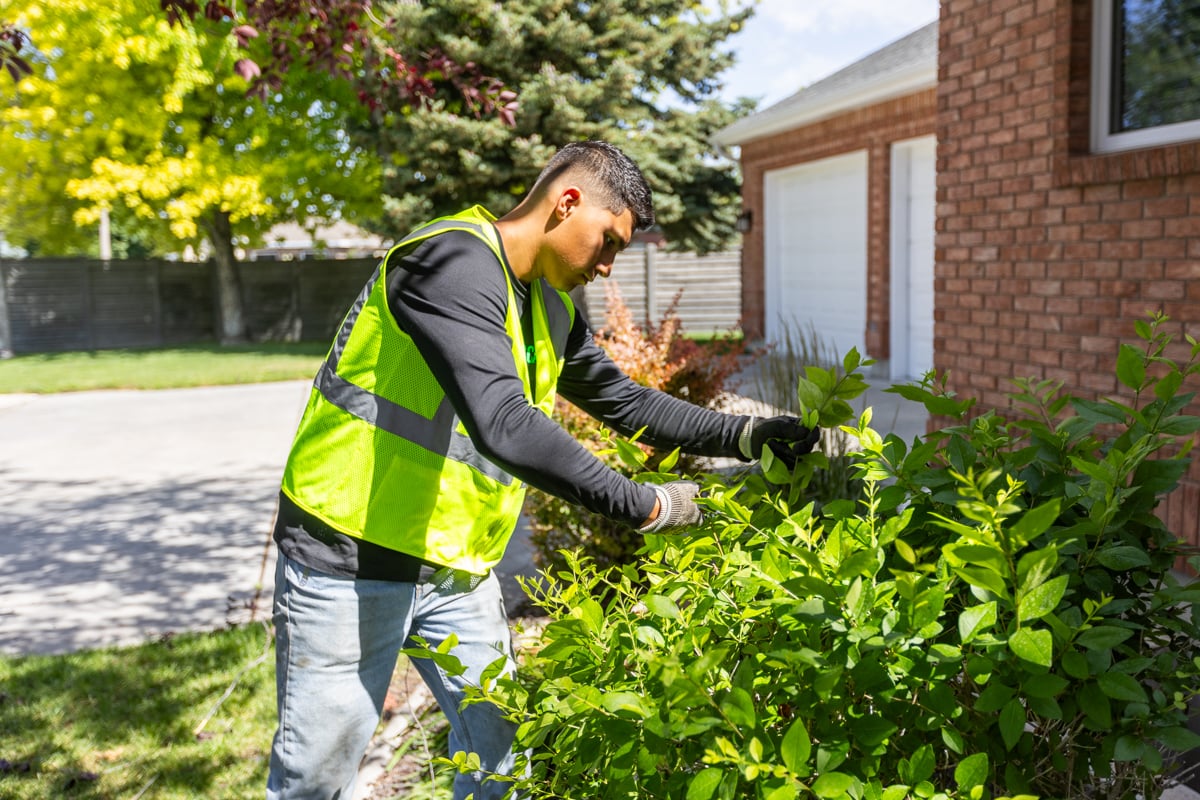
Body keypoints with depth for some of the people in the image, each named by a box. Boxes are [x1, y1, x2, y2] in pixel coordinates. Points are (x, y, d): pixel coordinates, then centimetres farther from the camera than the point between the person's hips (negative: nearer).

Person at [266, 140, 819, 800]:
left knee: (500, 746, 15)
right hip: (349, 565, -8)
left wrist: (743, 435, 9)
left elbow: (623, 401, 19)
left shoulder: (552, 306, 9)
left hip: (458, 573, 8)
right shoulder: (455, 260, -22)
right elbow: (506, 426, -33)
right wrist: (646, 506, -27)